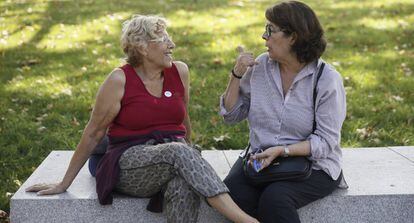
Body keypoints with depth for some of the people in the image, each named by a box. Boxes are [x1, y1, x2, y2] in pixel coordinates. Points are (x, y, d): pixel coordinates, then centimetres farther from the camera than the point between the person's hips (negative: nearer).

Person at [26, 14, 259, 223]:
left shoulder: (180, 71, 5)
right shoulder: (119, 81, -7)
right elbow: (93, 134, -1)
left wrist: (189, 155, 31)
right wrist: (64, 184, 3)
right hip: (130, 163, -3)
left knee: (184, 188, -35)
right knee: (178, 152, -35)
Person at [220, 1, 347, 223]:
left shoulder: (328, 79, -9)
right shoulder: (260, 65, 4)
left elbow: (325, 142, -11)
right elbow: (230, 115, 9)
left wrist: (282, 150, -23)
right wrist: (237, 75, -3)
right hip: (259, 159, 4)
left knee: (274, 199, -33)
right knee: (231, 194, -26)